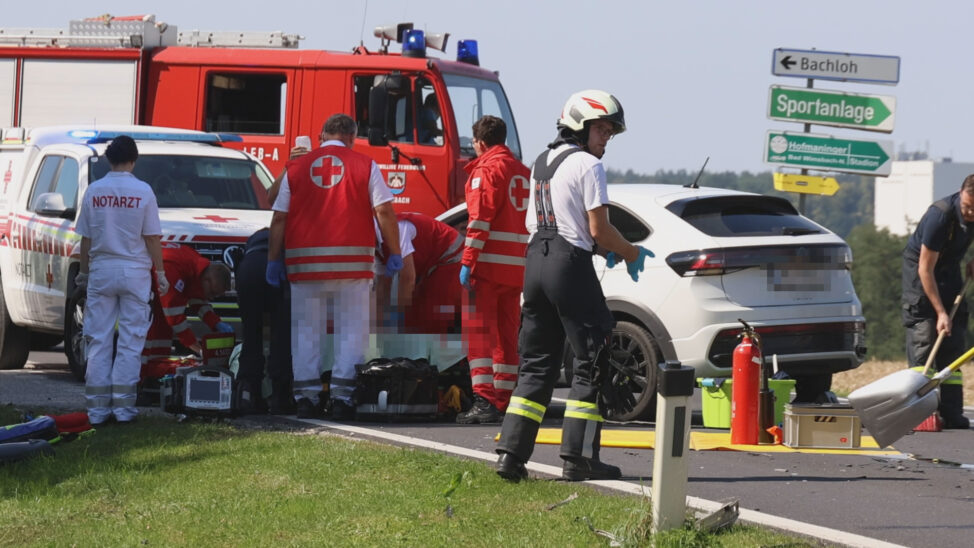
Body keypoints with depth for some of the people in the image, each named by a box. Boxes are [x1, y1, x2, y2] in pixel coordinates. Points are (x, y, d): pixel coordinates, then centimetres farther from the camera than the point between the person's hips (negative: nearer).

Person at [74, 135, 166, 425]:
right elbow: (151, 238, -5)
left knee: (98, 340, 5)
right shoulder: (142, 192, -6)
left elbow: (86, 238, 4)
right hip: (134, 271, -2)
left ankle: (97, 408, 3)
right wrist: (160, 274, 3)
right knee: (130, 342, 2)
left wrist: (83, 272, 16)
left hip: (101, 271, 2)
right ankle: (124, 406, 0)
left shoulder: (94, 192, 0)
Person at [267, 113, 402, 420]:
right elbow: (384, 211, -3)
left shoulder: (297, 167, 8)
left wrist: (274, 258, 11)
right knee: (351, 330, 4)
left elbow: (279, 219, 6)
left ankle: (305, 394, 7)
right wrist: (394, 253, 3)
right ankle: (342, 394, -3)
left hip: (305, 261, 2)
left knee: (306, 330, 9)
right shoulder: (365, 166, 3)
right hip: (352, 261, -2)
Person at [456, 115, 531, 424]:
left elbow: (481, 219, -17)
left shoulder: (487, 170, -8)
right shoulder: (523, 172, 17)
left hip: (488, 262, -7)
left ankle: (484, 401, -16)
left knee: (479, 331, -7)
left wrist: (468, 261, -17)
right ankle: (503, 402, 13)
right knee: (507, 335, 12)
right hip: (516, 267, 7)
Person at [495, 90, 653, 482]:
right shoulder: (587, 165, -8)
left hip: (536, 259, 8)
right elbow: (599, 229, -12)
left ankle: (511, 453, 5)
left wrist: (601, 248, 18)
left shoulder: (542, 162, 17)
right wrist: (631, 254, 6)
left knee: (537, 362, 12)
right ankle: (578, 458, -6)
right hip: (570, 265, -8)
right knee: (591, 361, -1)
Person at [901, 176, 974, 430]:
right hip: (920, 268, -6)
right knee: (922, 338, -15)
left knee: (953, 343, -1)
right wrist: (940, 312, -28)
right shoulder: (940, 214, -33)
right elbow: (925, 268, -27)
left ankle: (952, 413, -3)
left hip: (950, 270, 6)